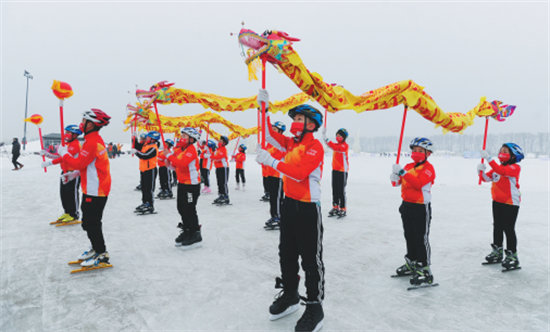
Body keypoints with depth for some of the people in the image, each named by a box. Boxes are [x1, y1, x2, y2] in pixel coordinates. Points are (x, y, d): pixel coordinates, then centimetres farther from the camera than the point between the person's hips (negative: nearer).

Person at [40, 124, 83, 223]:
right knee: (63, 193, 13)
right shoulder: (67, 144, 16)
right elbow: (60, 156, 16)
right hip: (65, 171, 10)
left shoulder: (75, 145, -17)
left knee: (71, 193, -4)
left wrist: (50, 163, -29)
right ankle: (67, 212, 24)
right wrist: (47, 154, 4)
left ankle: (74, 214, 6)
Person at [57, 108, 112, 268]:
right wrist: (74, 174, 13)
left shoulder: (92, 141, -20)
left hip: (95, 191, -10)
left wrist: (63, 153, -6)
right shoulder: (95, 139, 13)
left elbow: (79, 163, -21)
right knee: (88, 222, 20)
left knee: (91, 223, -2)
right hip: (92, 189, 10)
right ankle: (96, 248, 32)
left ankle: (101, 254, 8)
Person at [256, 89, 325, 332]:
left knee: (311, 258, 0)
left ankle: (315, 307, 13)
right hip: (289, 203, 9)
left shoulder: (315, 147, -14)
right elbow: (269, 135, 14)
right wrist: (264, 109, 4)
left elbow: (299, 173, -25)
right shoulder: (291, 143, 10)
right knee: (287, 253, 18)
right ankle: (289, 295, 35)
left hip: (308, 207, -8)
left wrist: (271, 161, -22)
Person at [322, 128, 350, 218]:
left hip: (342, 171, -7)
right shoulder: (336, 144, 14)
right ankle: (335, 207, 20)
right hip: (335, 170, 8)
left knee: (341, 190, -5)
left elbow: (335, 148, -28)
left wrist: (326, 139, -39)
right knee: (335, 190, 11)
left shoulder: (345, 146, -12)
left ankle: (343, 209, 3)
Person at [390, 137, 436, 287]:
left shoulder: (428, 168, -12)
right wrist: (395, 178, -17)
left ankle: (424, 270, 3)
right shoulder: (408, 166, 10)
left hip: (421, 207, -7)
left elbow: (419, 183, -27)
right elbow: (399, 182, 6)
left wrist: (403, 173, -35)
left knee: (421, 239, -3)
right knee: (409, 236, 18)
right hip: (406, 205, 8)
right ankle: (412, 263, 32)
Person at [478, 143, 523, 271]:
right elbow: (486, 178, 4)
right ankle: (497, 252, 30)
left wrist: (489, 158, -41)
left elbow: (502, 171, -34)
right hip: (497, 202, 8)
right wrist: (481, 171, -18)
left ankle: (512, 256, 6)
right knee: (497, 227, 16)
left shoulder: (515, 167, -14)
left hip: (511, 203, -7)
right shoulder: (496, 167, 8)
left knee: (509, 229, -4)